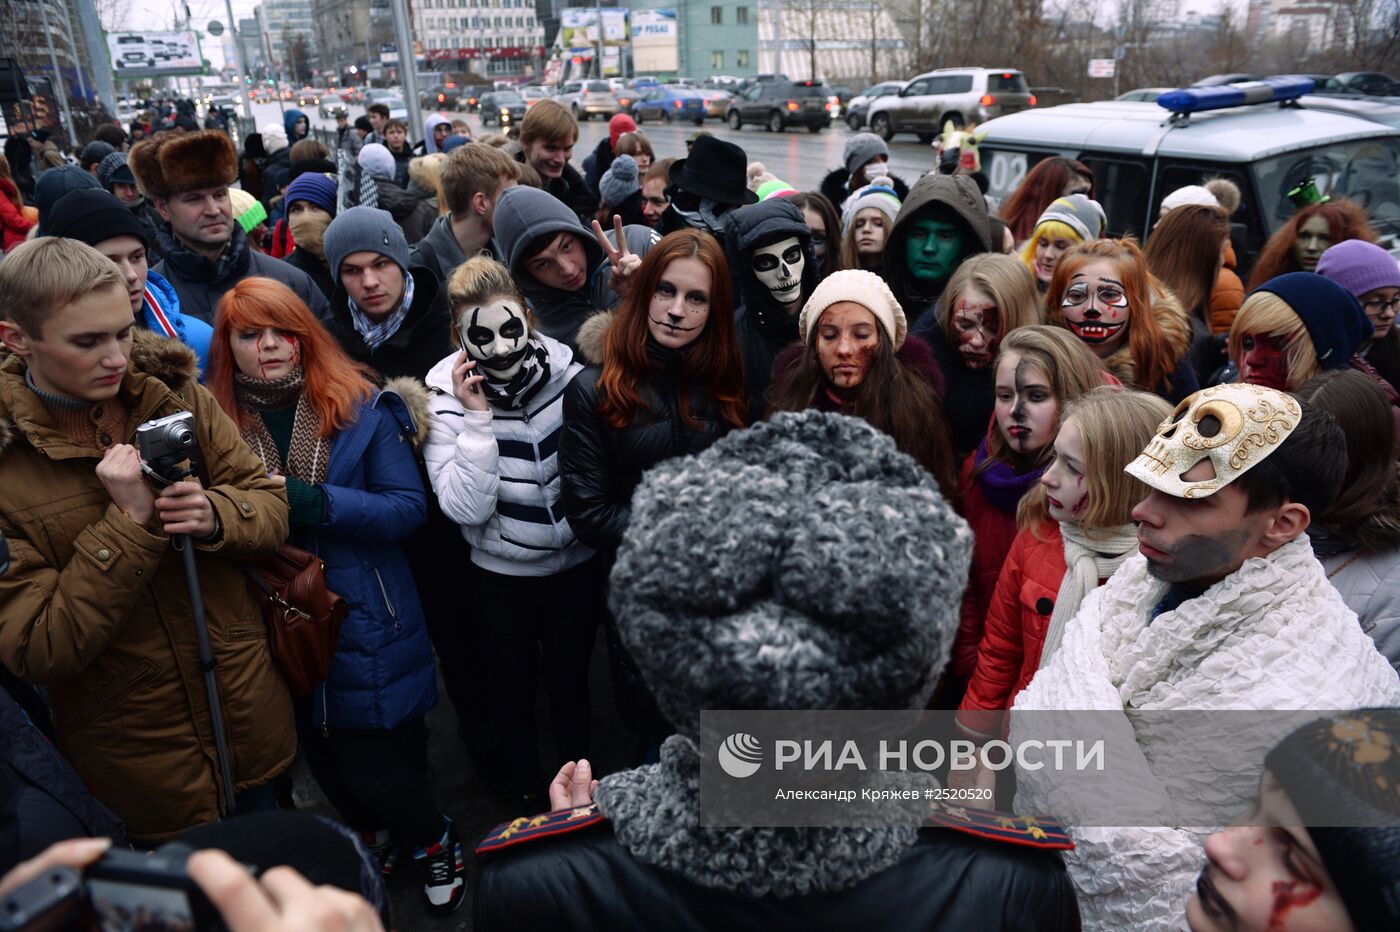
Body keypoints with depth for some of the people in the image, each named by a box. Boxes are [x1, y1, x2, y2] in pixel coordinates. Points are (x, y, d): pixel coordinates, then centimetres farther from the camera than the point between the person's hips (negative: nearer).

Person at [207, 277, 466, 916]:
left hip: (364, 619, -2)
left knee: (369, 764, -1)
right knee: (328, 762, 15)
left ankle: (434, 839, 32)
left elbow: (408, 507, -10)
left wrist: (315, 501, -22)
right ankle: (382, 838, 46)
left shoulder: (362, 406, -5)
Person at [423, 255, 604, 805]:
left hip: (577, 566, 1)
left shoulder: (568, 372, -12)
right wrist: (477, 418, -27)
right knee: (514, 685, 18)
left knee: (569, 680, 17)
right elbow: (467, 509, -24)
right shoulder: (448, 398, -14)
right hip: (500, 576, -1)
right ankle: (525, 790, 44)